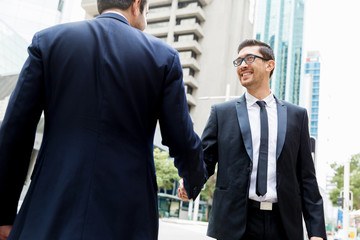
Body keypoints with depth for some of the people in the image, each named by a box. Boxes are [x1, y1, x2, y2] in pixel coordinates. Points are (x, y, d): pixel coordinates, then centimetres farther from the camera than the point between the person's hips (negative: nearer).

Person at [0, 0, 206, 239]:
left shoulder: (49, 40, 4)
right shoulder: (164, 55, 1)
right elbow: (182, 140, 2)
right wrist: (195, 183, 23)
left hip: (53, 211, 1)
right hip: (126, 217, 0)